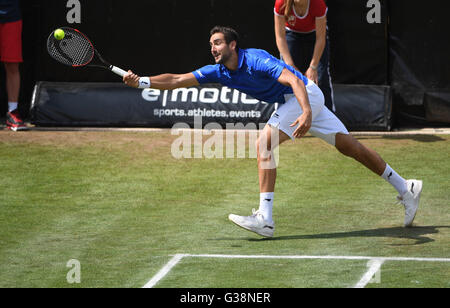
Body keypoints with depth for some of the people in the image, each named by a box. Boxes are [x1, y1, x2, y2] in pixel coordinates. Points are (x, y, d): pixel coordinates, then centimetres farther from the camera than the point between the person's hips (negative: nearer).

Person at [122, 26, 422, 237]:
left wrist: (307, 113, -47)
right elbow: (177, 80, -3)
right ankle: (405, 187, 19)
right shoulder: (219, 72, -1)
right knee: (348, 145, 12)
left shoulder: (256, 60, -25)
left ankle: (265, 218, -23)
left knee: (265, 143, -20)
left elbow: (294, 80, -34)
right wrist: (140, 81, -15)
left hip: (305, 95, -9)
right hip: (291, 102, 9)